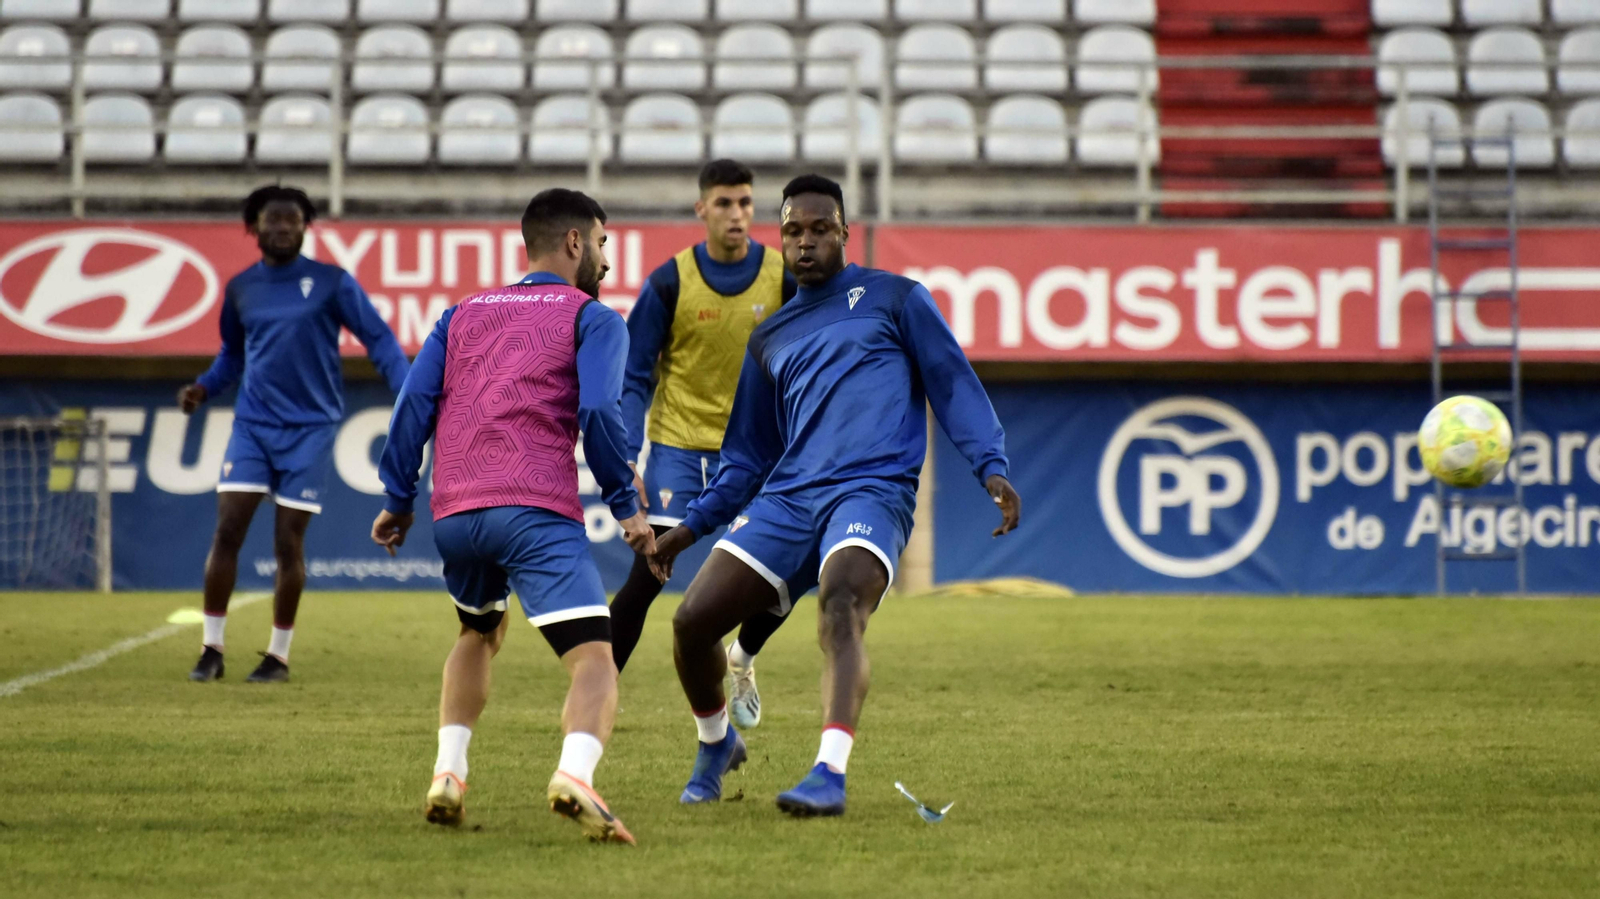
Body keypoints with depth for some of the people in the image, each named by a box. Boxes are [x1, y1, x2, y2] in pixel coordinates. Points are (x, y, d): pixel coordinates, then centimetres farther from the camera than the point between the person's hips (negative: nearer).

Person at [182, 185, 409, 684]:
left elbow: (377, 338, -2)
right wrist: (203, 388, 7)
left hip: (310, 427, -3)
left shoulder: (331, 282, -2)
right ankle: (211, 649, 3)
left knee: (288, 544, -2)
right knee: (227, 531, -6)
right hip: (252, 423, 3)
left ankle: (279, 655, 11)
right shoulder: (240, 289, 9)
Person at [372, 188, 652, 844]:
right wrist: (626, 507, 0)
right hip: (536, 509, -5)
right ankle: (575, 774, -41)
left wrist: (397, 501, 16)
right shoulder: (592, 318, 10)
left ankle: (447, 777, 16)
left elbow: (415, 403, 13)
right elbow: (599, 410, -5)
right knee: (594, 658, -12)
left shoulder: (462, 315, 24)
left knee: (479, 635, 32)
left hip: (453, 513, 5)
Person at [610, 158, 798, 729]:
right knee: (647, 576, -11)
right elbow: (634, 376, -6)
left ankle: (742, 659, 26)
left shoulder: (783, 277, -5)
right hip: (678, 445, -2)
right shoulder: (670, 282, -10)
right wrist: (626, 458, -16)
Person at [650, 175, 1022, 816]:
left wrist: (991, 467, -7)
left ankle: (830, 775, -42)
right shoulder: (769, 340, 25)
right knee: (692, 621, -7)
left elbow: (952, 383, 7)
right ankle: (716, 744, 22)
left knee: (840, 607, -33)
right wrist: (692, 526, 21)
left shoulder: (894, 298, 13)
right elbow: (748, 457, 30)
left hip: (873, 490, -5)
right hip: (786, 498, 5)